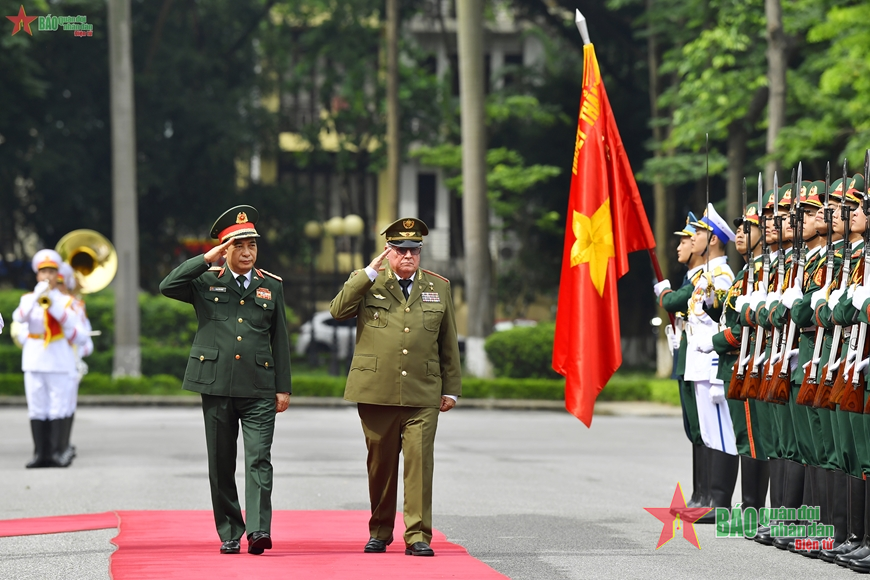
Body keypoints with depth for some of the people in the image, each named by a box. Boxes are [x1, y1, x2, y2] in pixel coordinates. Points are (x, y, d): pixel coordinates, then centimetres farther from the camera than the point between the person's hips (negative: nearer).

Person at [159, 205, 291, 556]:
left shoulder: (271, 286, 11)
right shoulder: (206, 282, 6)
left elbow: (280, 340, 11)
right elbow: (167, 287, -11)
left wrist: (283, 388, 7)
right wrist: (208, 259, -11)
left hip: (259, 389, 0)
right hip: (216, 386, 0)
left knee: (259, 460, -12)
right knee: (221, 465, 6)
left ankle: (258, 530, -19)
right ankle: (229, 534, 14)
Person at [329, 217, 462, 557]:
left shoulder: (439, 287, 13)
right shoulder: (368, 284, 7)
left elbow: (448, 344, 15)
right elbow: (338, 311, -10)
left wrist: (451, 389, 12)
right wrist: (370, 272, -11)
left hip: (423, 396, 0)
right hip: (376, 392, 0)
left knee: (420, 462, -8)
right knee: (380, 464, 7)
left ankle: (418, 536, -6)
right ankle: (380, 532, 21)